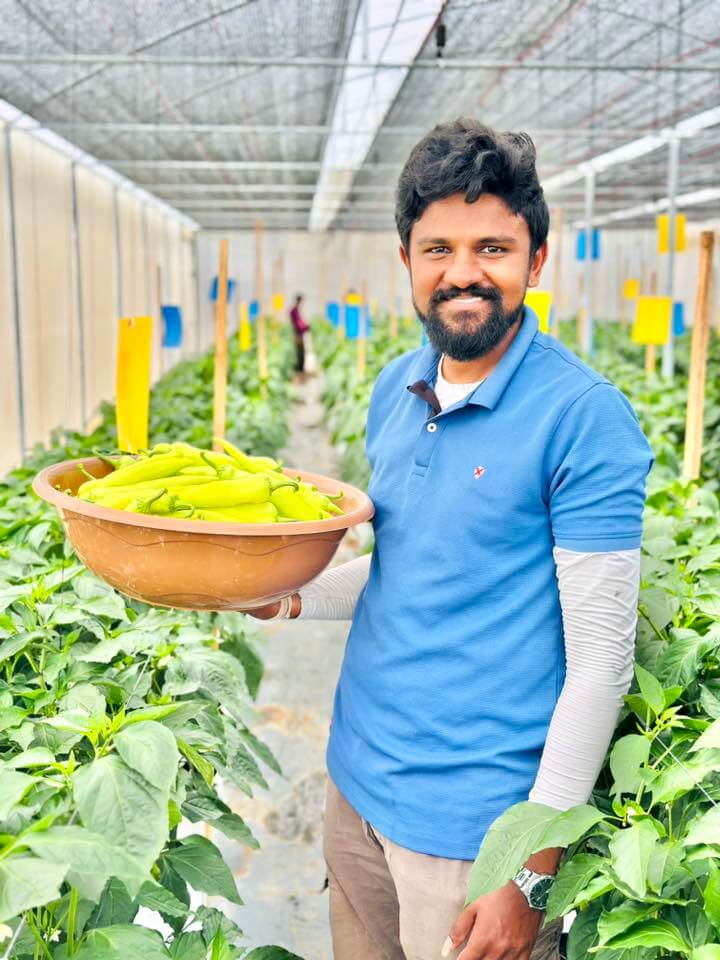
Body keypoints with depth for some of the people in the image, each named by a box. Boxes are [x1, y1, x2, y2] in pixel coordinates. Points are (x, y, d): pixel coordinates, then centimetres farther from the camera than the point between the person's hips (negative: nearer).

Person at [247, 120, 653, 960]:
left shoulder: (585, 417, -17)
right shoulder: (393, 390, 3)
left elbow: (601, 661, -16)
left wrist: (534, 873, -15)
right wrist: (287, 594, -2)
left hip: (473, 825, -6)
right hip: (356, 783, 7)